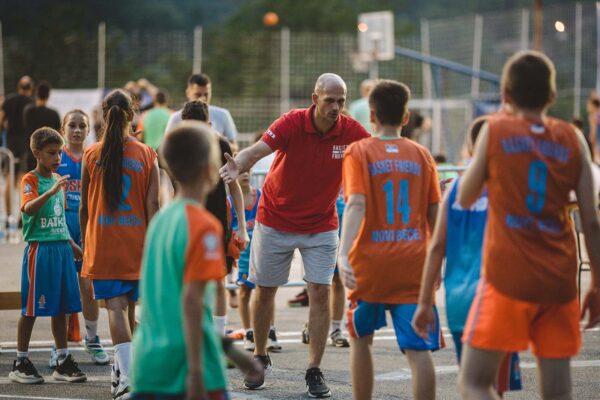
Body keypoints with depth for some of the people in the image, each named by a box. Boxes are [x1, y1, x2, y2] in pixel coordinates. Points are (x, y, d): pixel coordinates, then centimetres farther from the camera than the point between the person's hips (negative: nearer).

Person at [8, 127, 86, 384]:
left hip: (61, 248, 7)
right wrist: (51, 191, -39)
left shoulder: (58, 180, 15)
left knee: (61, 307, 8)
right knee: (31, 309, -1)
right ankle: (20, 363, 7)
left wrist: (71, 244, 28)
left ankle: (63, 362, 14)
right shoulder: (30, 180, -7)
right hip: (39, 249, -7)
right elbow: (28, 208, -26)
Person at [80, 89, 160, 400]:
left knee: (116, 306, -7)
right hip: (136, 242, 2)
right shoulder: (147, 155, -1)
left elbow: (84, 207, 5)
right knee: (128, 306, 15)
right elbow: (152, 205, -5)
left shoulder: (91, 155, -1)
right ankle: (122, 369, 30)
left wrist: (85, 242, 18)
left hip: (102, 242, -2)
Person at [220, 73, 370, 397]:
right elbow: (257, 150, -33)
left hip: (321, 226, 1)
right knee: (264, 291, 10)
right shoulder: (292, 123, -20)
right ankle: (260, 357, 30)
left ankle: (314, 371, 0)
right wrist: (238, 166, -54)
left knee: (320, 292, -9)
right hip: (275, 221, -1)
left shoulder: (351, 132, -14)